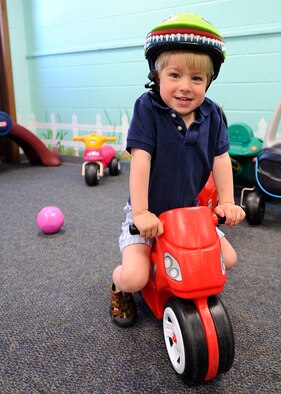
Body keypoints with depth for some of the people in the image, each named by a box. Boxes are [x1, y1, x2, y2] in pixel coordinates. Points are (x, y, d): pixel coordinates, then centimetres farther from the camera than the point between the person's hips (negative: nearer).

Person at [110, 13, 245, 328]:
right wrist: (140, 212, -26)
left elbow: (221, 158, -1)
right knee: (134, 277, -19)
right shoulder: (147, 107, -18)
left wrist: (226, 201, -9)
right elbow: (140, 160, -24)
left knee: (227, 258, 7)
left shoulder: (211, 114, -4)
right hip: (149, 212, -4)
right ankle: (119, 287, 21)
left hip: (190, 209, 5)